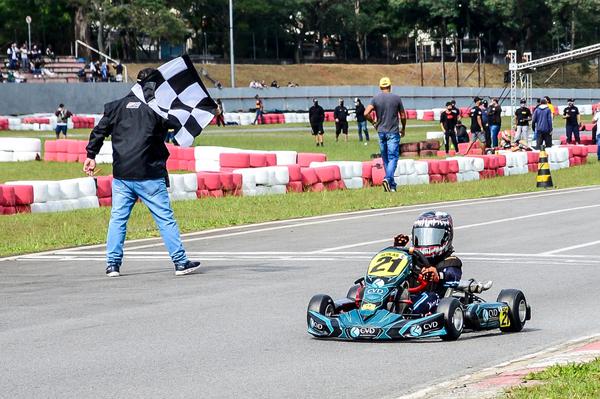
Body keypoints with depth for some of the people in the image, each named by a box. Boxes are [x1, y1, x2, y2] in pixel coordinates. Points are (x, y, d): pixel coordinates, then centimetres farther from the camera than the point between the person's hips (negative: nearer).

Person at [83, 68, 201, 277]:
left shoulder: (118, 105, 8)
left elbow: (99, 130, 5)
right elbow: (178, 123, 2)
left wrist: (91, 155, 10)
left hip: (121, 175, 3)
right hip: (149, 174, -3)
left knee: (117, 218, 9)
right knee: (165, 218, 2)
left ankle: (112, 264, 5)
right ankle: (180, 262, 3)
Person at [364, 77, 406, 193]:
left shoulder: (376, 98, -1)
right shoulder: (396, 98, -4)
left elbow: (366, 113, -10)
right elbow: (403, 116, 1)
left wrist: (373, 123, 8)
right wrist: (403, 129, 17)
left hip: (381, 132, 3)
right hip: (393, 132, -3)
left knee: (385, 158, 12)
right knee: (393, 158, -5)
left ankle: (392, 185, 16)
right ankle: (388, 179, -27)